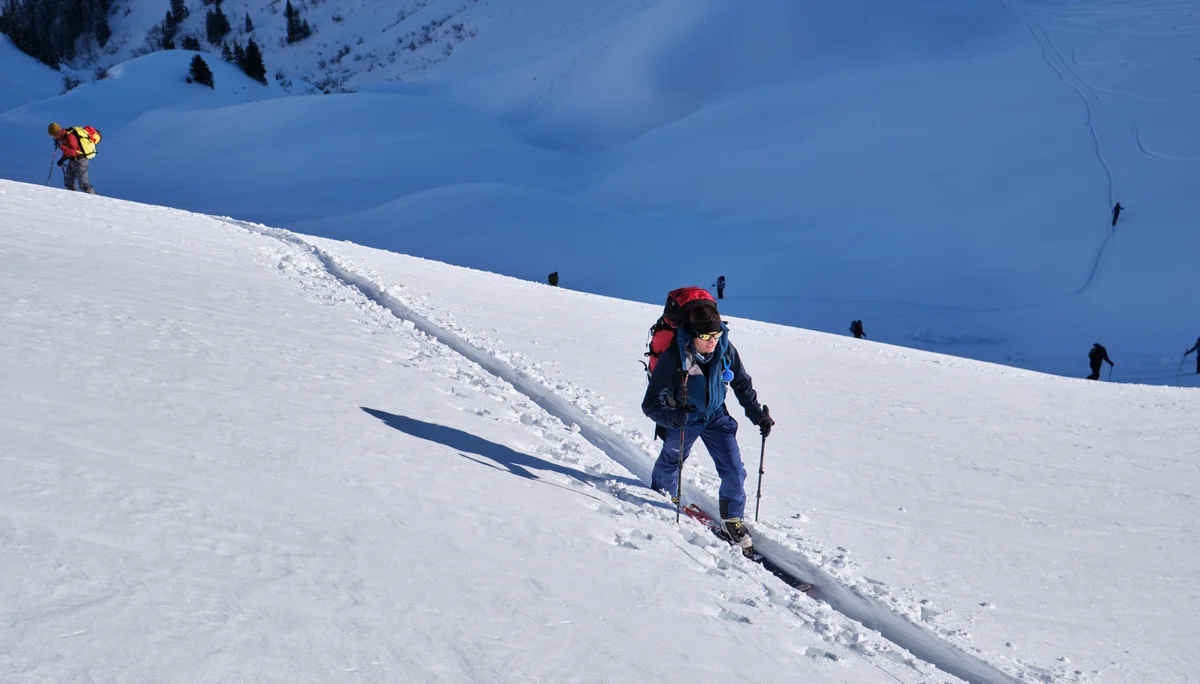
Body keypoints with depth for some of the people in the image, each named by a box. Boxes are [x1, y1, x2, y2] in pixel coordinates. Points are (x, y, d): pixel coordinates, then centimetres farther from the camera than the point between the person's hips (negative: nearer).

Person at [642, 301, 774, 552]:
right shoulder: (674, 357, -32)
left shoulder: (726, 350, -20)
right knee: (671, 461, 23)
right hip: (682, 420, -2)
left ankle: (732, 518, 19)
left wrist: (758, 414, -5)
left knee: (734, 471, -6)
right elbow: (651, 403, -30)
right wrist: (670, 416, -48)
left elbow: (743, 384, 0)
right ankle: (662, 495, 56)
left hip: (716, 416, 2)